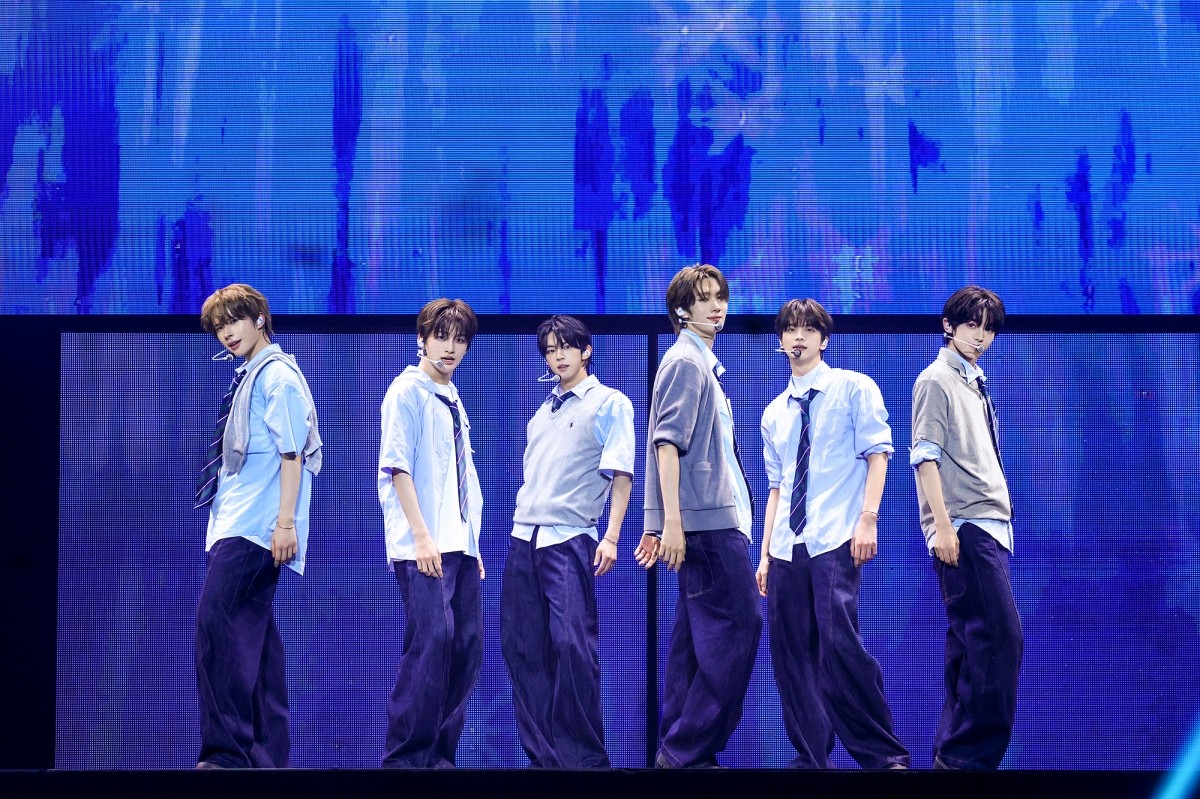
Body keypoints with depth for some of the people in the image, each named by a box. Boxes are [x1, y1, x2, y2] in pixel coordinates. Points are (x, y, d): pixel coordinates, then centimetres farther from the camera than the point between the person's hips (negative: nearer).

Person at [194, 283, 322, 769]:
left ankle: (225, 752, -19)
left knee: (215, 623, -17)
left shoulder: (278, 376, -7)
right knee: (253, 632, 8)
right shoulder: (248, 378, 19)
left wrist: (285, 522, -20)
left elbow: (291, 453, -14)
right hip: (237, 525, 10)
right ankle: (268, 754, 10)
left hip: (254, 528, -10)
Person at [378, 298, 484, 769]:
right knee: (431, 640, -16)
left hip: (460, 545, 8)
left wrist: (472, 544, 17)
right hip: (423, 547, -8)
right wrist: (422, 536, -18)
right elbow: (397, 465, -11)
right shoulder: (407, 392, -4)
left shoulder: (453, 401, 19)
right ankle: (406, 756, -14)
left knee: (466, 646, 4)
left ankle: (441, 754, 9)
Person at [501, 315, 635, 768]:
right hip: (524, 538, 7)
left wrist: (611, 536, -13)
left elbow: (621, 473, -4)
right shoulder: (542, 412, 21)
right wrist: (523, 532, 14)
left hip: (570, 540, -7)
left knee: (572, 644, -14)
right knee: (521, 647, 2)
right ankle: (542, 754, 7)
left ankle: (584, 756, -7)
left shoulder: (609, 403, 3)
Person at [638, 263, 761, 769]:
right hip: (709, 519, -10)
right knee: (738, 623, -11)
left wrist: (666, 522, 23)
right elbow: (668, 442, -16)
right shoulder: (686, 360, -9)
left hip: (710, 519, 10)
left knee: (698, 633, 8)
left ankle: (679, 751, 8)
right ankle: (690, 750, -11)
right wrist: (671, 520, -23)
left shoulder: (702, 363, 21)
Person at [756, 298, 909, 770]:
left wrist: (868, 518, -16)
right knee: (790, 653, 2)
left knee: (839, 645, -17)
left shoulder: (853, 389, 3)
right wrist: (766, 553, 14)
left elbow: (878, 453, -4)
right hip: (787, 548, 6)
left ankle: (884, 756, -10)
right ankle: (811, 758, 9)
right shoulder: (775, 413, 18)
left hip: (835, 541, -6)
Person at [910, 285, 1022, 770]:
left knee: (971, 643, 7)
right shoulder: (937, 381, -4)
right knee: (1000, 638, -15)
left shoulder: (975, 385, 20)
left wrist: (1001, 521, 17)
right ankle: (972, 753, -14)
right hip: (964, 529, -9)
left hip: (989, 526, 9)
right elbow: (926, 456, -12)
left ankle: (954, 753, 9)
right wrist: (943, 525, -19)